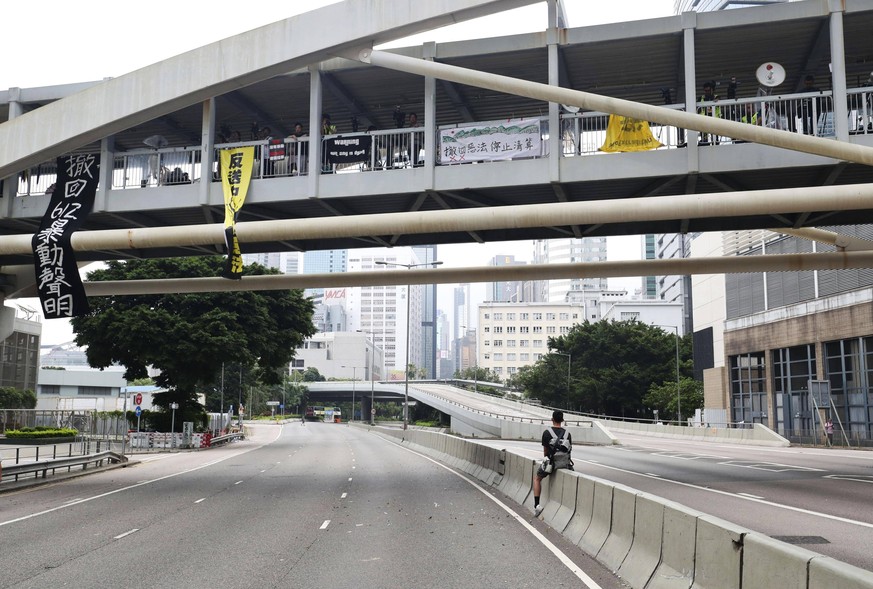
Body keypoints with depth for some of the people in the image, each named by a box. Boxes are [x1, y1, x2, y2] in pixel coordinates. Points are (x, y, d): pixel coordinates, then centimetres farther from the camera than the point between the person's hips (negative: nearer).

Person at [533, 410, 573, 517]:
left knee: (537, 478, 20)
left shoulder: (547, 432, -4)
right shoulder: (567, 433, 5)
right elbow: (568, 449, 10)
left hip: (551, 462, -3)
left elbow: (545, 450, 5)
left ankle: (536, 505, 8)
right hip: (565, 463, 3)